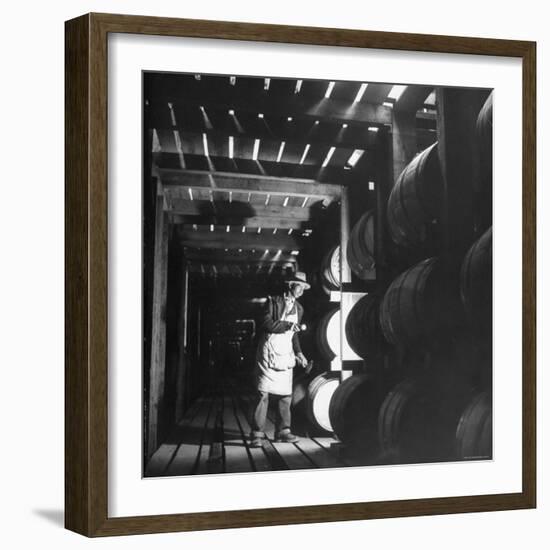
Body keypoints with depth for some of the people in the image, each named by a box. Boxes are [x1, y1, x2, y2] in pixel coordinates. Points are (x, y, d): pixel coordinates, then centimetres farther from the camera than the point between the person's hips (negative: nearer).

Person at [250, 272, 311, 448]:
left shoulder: (298, 308, 14)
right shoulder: (273, 302, -5)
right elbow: (266, 324, -17)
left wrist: (298, 353, 15)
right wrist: (287, 325, -18)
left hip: (286, 355, 6)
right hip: (268, 354, -6)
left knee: (286, 394, 7)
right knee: (263, 393, -9)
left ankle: (282, 430, 16)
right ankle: (257, 433, -7)